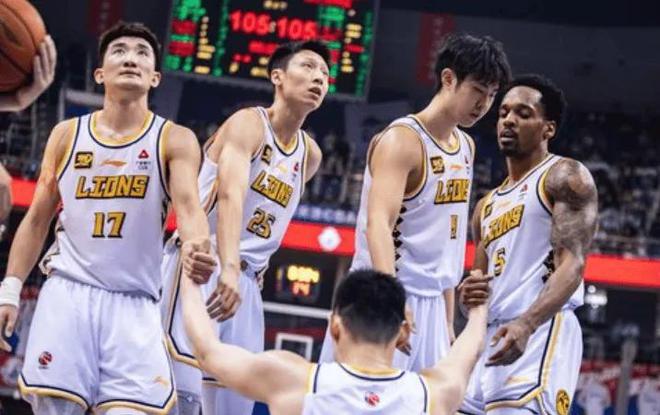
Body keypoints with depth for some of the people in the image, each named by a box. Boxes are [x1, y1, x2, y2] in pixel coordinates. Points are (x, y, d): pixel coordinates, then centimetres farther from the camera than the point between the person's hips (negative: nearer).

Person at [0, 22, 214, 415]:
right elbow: (37, 220, 14)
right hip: (68, 293, 2)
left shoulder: (174, 140, 2)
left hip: (135, 303, -2)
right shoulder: (67, 135, 9)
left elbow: (189, 206, -15)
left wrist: (198, 249, -38)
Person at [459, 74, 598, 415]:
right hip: (491, 339, 9)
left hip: (541, 334, -9)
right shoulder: (487, 206, 25)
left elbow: (573, 263, -12)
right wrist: (469, 297, 2)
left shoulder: (564, 177, 1)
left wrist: (528, 323, -29)